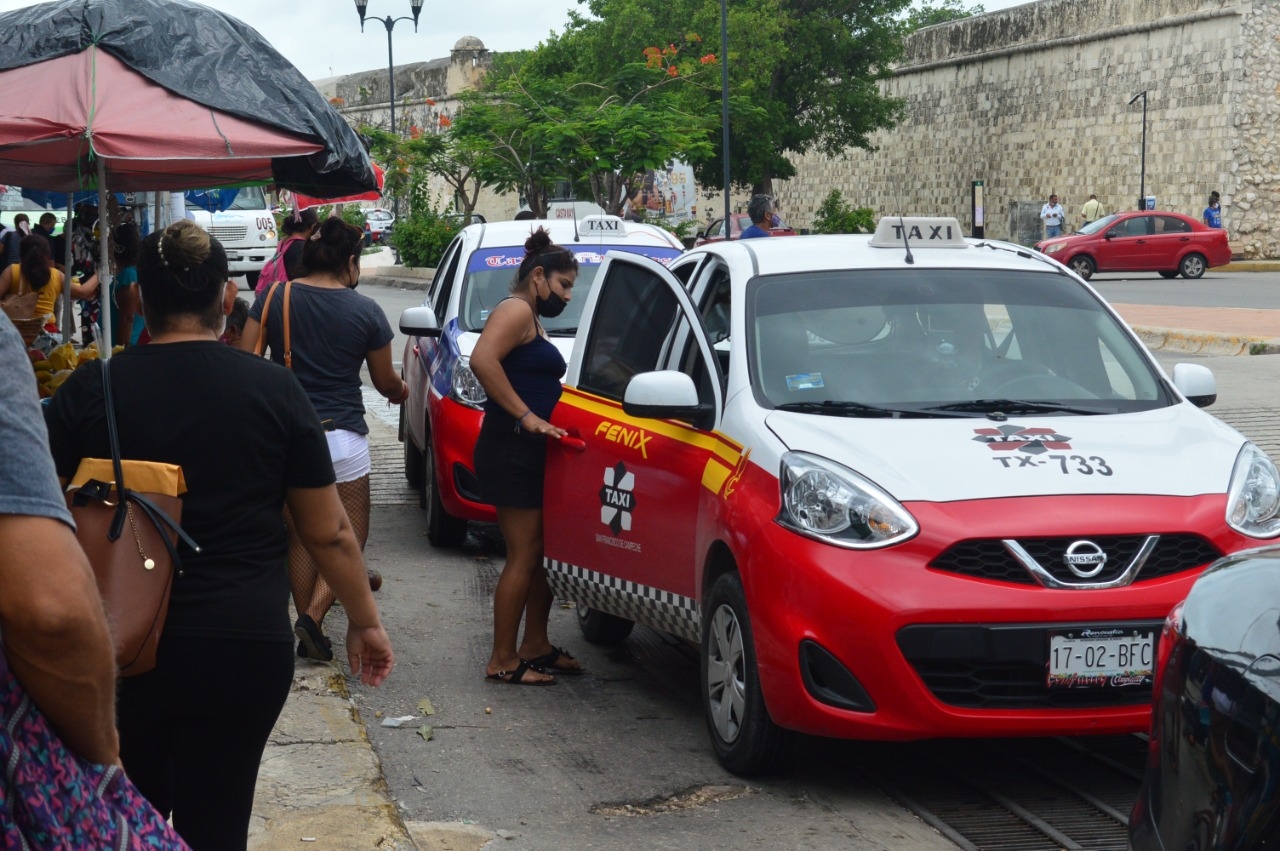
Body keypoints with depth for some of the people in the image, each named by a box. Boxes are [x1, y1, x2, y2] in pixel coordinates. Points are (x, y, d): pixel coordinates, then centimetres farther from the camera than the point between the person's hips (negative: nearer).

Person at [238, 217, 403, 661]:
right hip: (341, 434, -3)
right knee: (350, 536, 9)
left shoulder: (273, 299, -1)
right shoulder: (365, 311, -4)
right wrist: (402, 391, 30)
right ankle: (314, 616, -11)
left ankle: (310, 635, 17)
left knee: (300, 537, 14)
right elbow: (386, 382, 7)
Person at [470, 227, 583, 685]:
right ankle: (502, 660, -5)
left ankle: (535, 646, 22)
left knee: (544, 551, 13)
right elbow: (482, 360, -27)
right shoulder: (516, 310, -10)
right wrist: (527, 416, -26)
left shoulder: (532, 320, 22)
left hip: (533, 451, 10)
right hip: (511, 451, -10)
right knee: (523, 556, -9)